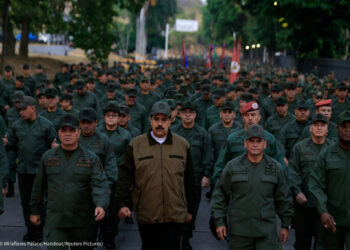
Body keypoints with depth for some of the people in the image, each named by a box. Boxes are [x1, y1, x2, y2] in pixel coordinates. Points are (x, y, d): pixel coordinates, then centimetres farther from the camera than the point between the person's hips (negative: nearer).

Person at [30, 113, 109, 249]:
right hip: (56, 222, 0)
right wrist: (34, 210, 17)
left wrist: (101, 205, -29)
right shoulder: (48, 157, 6)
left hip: (84, 223, 0)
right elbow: (39, 186, 14)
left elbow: (100, 185, -11)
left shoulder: (91, 158, 0)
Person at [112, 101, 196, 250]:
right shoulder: (135, 145, 2)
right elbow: (125, 177, 1)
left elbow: (189, 180, 11)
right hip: (146, 215, 0)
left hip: (175, 215, 0)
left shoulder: (182, 145, 6)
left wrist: (190, 210, 13)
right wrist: (121, 203, -8)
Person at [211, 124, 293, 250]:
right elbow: (220, 195, 5)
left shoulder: (276, 168, 5)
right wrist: (219, 221, 0)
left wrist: (285, 225, 11)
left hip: (267, 232, 0)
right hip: (239, 231, 0)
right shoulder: (232, 166, 2)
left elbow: (284, 198, 11)